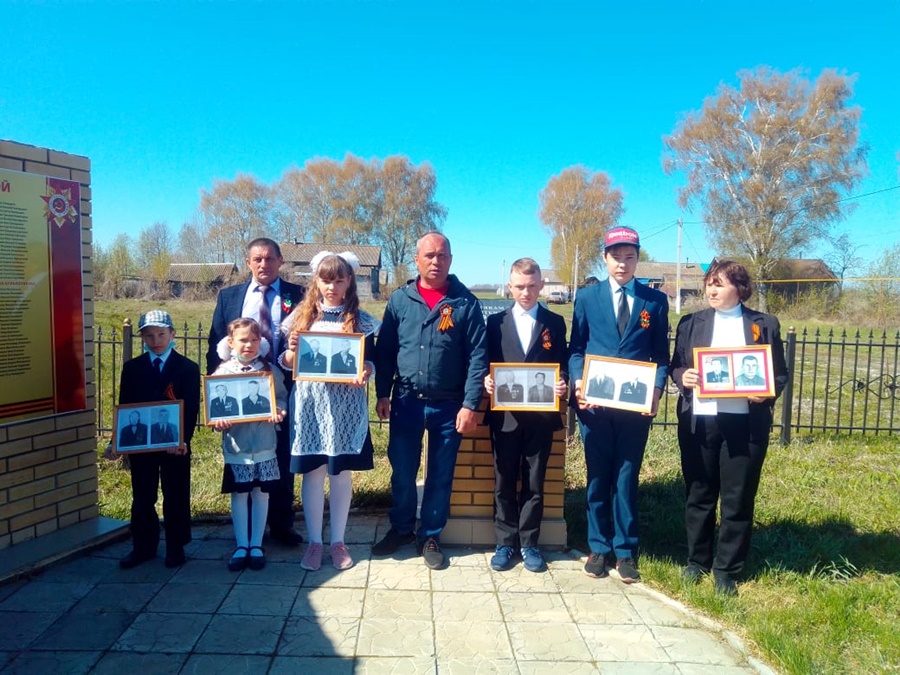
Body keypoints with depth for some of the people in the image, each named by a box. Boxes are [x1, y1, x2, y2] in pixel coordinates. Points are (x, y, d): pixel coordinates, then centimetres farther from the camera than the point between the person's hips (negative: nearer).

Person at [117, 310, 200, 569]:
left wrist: (182, 439, -21)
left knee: (176, 498, 8)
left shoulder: (188, 368, -3)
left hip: (176, 444, -3)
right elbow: (124, 407, 4)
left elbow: (192, 409, -9)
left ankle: (176, 547, 21)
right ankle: (143, 547, 27)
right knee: (142, 499, 13)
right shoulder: (132, 368, 6)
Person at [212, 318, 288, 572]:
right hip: (235, 443, 0)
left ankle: (256, 545, 22)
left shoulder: (269, 370, 1)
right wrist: (219, 421, -19)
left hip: (264, 443, 0)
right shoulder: (222, 372, -2)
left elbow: (281, 397, 4)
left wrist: (278, 411, -16)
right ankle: (241, 546, 21)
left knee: (261, 493, 9)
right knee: (239, 494, 9)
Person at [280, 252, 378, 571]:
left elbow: (370, 361, 2)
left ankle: (338, 541, 23)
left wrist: (365, 372, -20)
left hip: (346, 405, 0)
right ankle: (314, 542, 22)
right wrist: (292, 350, -15)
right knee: (313, 473, 7)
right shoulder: (301, 315, 4)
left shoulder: (361, 319, 2)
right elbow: (286, 362, 6)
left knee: (342, 473, 8)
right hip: (310, 404, 1)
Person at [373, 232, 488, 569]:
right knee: (402, 471, 12)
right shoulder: (399, 300, 1)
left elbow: (477, 357, -5)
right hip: (406, 401, 1)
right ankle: (401, 529, 33)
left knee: (441, 475, 11)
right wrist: (382, 394, 0)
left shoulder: (466, 303, -4)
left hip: (449, 405, -1)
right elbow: (384, 350, 5)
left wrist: (470, 404, -10)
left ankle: (430, 536, 28)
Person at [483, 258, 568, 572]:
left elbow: (562, 366, 5)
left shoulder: (555, 323, 6)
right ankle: (505, 542, 21)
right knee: (504, 484, 8)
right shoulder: (495, 322, 6)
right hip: (504, 415, 0)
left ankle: (529, 543, 21)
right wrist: (486, 380, -15)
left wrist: (561, 384, -15)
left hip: (540, 416, 0)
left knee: (534, 484, 9)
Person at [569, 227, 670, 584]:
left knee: (626, 477, 8)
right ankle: (599, 547, 23)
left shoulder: (655, 300, 6)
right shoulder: (587, 297, 6)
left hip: (636, 404, 0)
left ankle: (625, 550, 21)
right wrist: (579, 383, -12)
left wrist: (656, 389, -11)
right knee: (598, 477, 9)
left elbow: (661, 355, 5)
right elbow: (575, 349, 5)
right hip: (595, 402, 0)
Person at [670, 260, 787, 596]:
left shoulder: (765, 324, 6)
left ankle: (726, 569, 20)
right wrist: (683, 377, -13)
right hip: (699, 420, 1)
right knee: (698, 495, 12)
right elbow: (675, 366, 9)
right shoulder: (690, 322, 9)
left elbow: (780, 373, 6)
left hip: (745, 423, -1)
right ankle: (697, 560, 28)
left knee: (738, 499, 5)